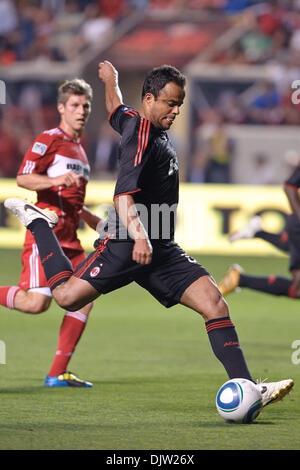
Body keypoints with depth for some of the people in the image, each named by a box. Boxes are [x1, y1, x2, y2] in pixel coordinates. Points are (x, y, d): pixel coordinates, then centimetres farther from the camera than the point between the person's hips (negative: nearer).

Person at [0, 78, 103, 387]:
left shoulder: (78, 148, 23)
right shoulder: (49, 140, -4)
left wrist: (92, 219, 28)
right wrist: (54, 180, -28)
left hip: (69, 239, 9)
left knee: (85, 297, -2)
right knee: (37, 302, -21)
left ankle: (57, 373, 2)